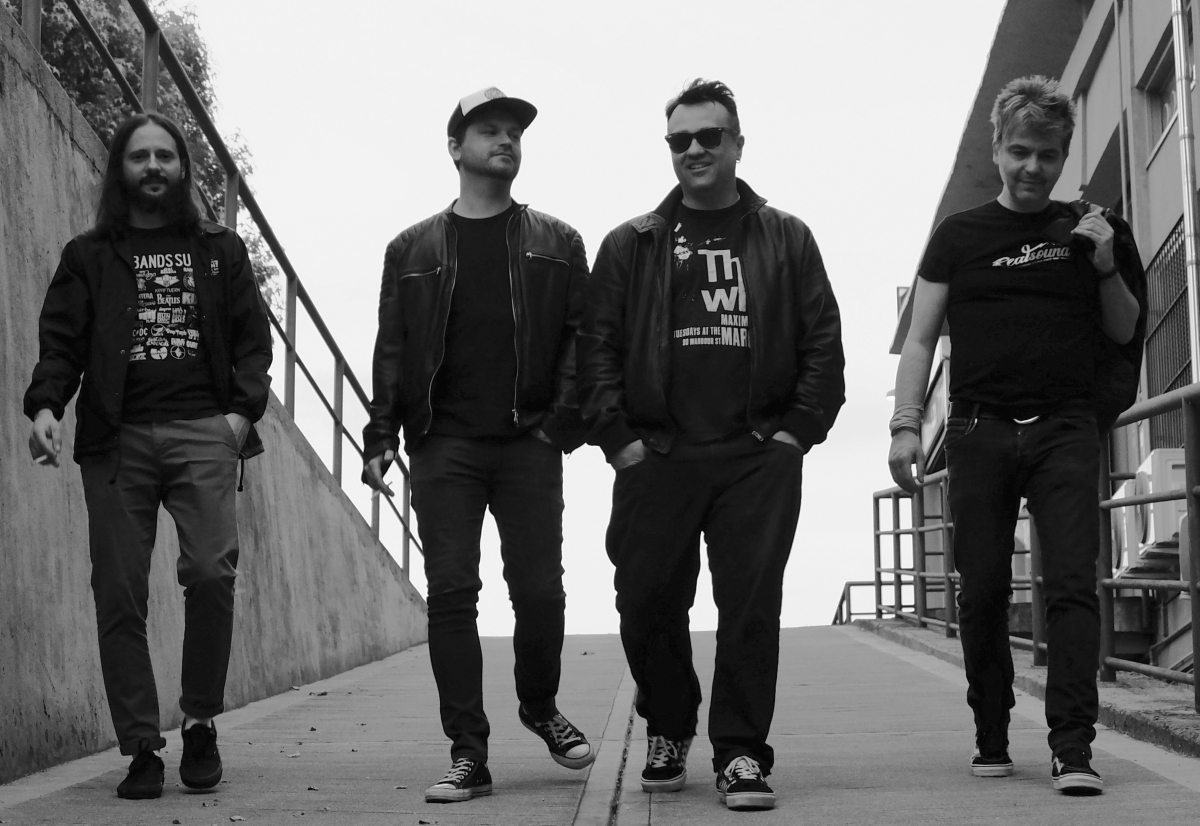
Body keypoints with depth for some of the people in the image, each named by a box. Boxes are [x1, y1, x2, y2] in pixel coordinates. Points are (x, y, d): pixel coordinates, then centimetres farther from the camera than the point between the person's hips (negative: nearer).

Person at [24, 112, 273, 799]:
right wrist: (46, 405, -11)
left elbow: (254, 338, 14)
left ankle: (202, 724, 0)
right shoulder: (89, 257, 17)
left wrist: (244, 409, -2)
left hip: (203, 432, 0)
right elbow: (61, 341, 8)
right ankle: (141, 748, 1)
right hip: (117, 437, 1)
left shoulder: (221, 250, 19)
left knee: (212, 571, -17)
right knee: (119, 594, -4)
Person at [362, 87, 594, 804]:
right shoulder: (413, 250, 14)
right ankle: (468, 754, 0)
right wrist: (381, 436, -1)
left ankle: (541, 708, 27)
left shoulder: (557, 244, 12)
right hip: (445, 446, 0)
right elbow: (392, 348, 9)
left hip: (529, 444, 0)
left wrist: (566, 419, -9)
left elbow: (582, 335, 4)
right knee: (451, 595, -4)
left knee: (540, 591, 0)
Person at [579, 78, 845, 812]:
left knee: (751, 606, -5)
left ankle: (742, 752, 2)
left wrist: (799, 429, -4)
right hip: (656, 456, 1)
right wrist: (617, 436, -3)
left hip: (759, 457, -1)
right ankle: (668, 731, 25)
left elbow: (824, 344, 6)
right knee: (648, 605, 4)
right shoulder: (631, 247, 11)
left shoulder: (786, 240, 10)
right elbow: (598, 346, 6)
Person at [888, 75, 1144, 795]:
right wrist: (907, 424, -2)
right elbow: (921, 338, 9)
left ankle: (1074, 750, -12)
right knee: (983, 593, 0)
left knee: (1073, 586, -10)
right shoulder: (960, 236, 10)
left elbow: (1126, 333, 17)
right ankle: (992, 743, 11)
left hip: (1066, 431, 0)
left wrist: (1106, 268, -1)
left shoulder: (1088, 232, 13)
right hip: (981, 431, 0)